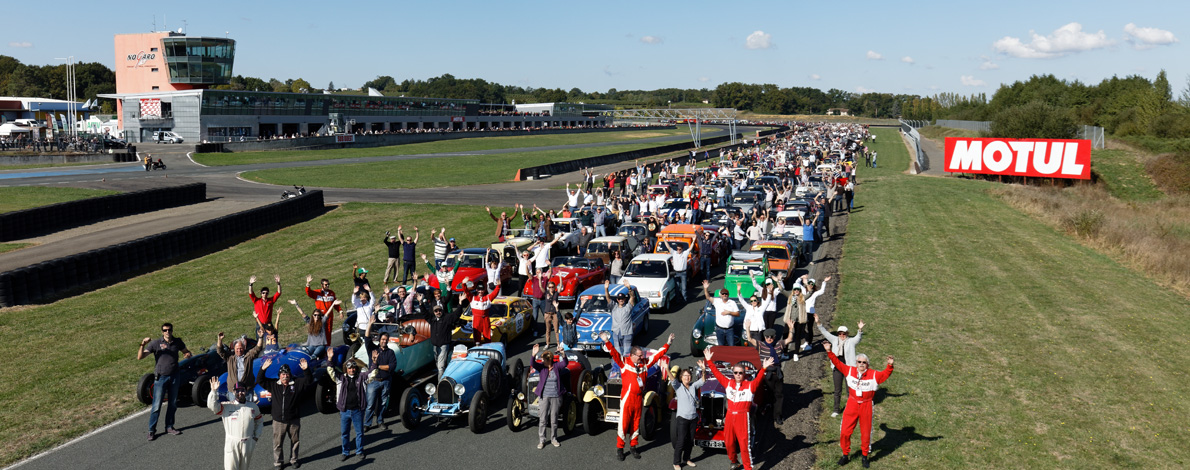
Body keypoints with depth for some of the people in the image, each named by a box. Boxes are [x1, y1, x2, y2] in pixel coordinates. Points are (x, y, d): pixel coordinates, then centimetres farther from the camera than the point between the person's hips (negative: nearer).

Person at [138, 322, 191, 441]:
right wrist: (142, 345, -29)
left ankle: (169, 427, 24)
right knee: (156, 405, -4)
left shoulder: (178, 342, 3)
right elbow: (140, 357, -12)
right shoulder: (155, 343, -8)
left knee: (173, 404, 11)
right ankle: (151, 430, 7)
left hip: (174, 377, 4)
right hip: (161, 377, -4)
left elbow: (186, 351, 19)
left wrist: (187, 354, -5)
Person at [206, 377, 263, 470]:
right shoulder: (226, 406, -5)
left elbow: (259, 421, 17)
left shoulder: (253, 406, 6)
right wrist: (214, 391, -33)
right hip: (231, 444, -3)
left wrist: (257, 436, 7)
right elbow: (212, 406, -22)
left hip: (248, 444, 3)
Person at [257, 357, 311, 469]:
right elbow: (259, 381, -1)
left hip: (294, 420, 0)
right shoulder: (273, 384, 2)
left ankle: (293, 460, 29)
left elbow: (307, 381, -10)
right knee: (277, 443, 6)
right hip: (278, 420, 0)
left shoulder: (296, 383, 0)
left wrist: (305, 370, -27)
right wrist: (263, 369, -17)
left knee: (295, 441, 12)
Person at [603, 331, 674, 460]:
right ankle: (619, 448, 12)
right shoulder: (624, 362, -5)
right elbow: (614, 353, -18)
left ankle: (633, 446, 28)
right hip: (627, 397, -5)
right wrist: (607, 342, -32)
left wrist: (667, 344, 12)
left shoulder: (644, 363, 8)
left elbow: (657, 355, 14)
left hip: (639, 398, 5)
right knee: (623, 424, 0)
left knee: (636, 424, 14)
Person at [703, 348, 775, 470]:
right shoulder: (728, 383, 7)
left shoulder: (750, 385, -5)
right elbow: (717, 374, 9)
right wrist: (709, 361, 7)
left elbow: (758, 380, -22)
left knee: (744, 445, -4)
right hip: (729, 417, 5)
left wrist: (763, 368, -38)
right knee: (729, 442, 15)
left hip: (742, 418, -4)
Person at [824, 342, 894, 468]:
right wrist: (829, 352, -8)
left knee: (866, 433, 11)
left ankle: (865, 456, 30)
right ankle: (846, 455, 21)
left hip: (866, 406, -1)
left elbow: (885, 374, -15)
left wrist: (889, 366, -33)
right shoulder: (850, 370, -4)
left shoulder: (873, 375, -8)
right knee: (845, 431, 2)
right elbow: (837, 363, -1)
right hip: (852, 405, 1)